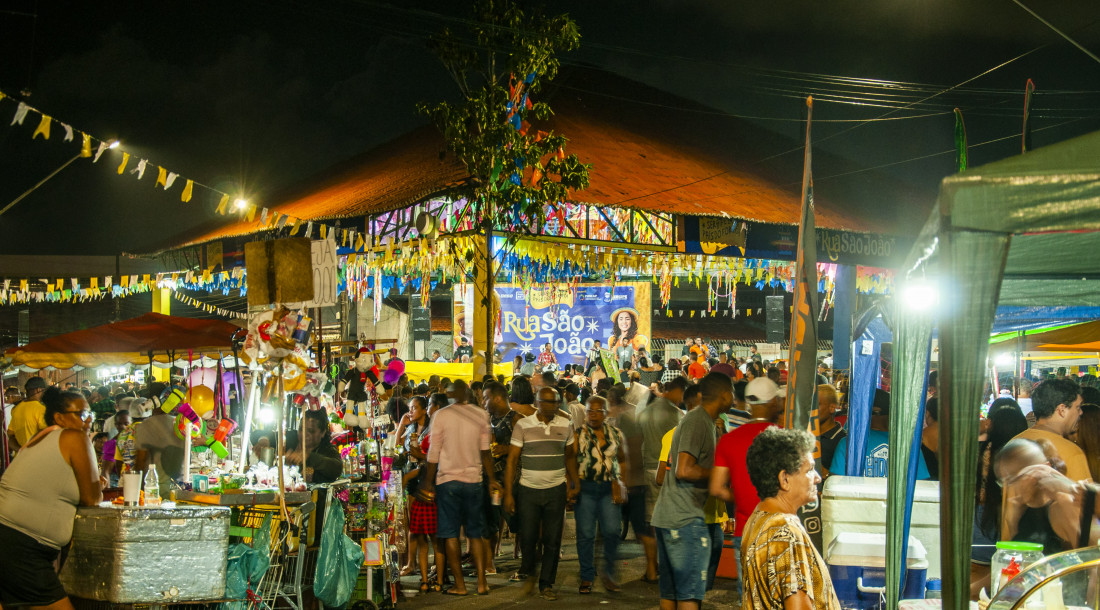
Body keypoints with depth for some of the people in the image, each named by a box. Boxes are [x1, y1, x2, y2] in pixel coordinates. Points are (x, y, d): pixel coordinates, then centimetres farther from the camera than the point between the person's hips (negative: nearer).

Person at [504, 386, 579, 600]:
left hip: (556, 489, 2)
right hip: (529, 489, -2)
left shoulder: (565, 425, 4)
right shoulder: (523, 425, -4)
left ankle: (546, 584, 15)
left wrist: (573, 484, 6)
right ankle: (528, 573, 28)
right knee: (527, 537, 0)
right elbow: (512, 459, -3)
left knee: (552, 540, 3)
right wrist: (508, 493, -7)